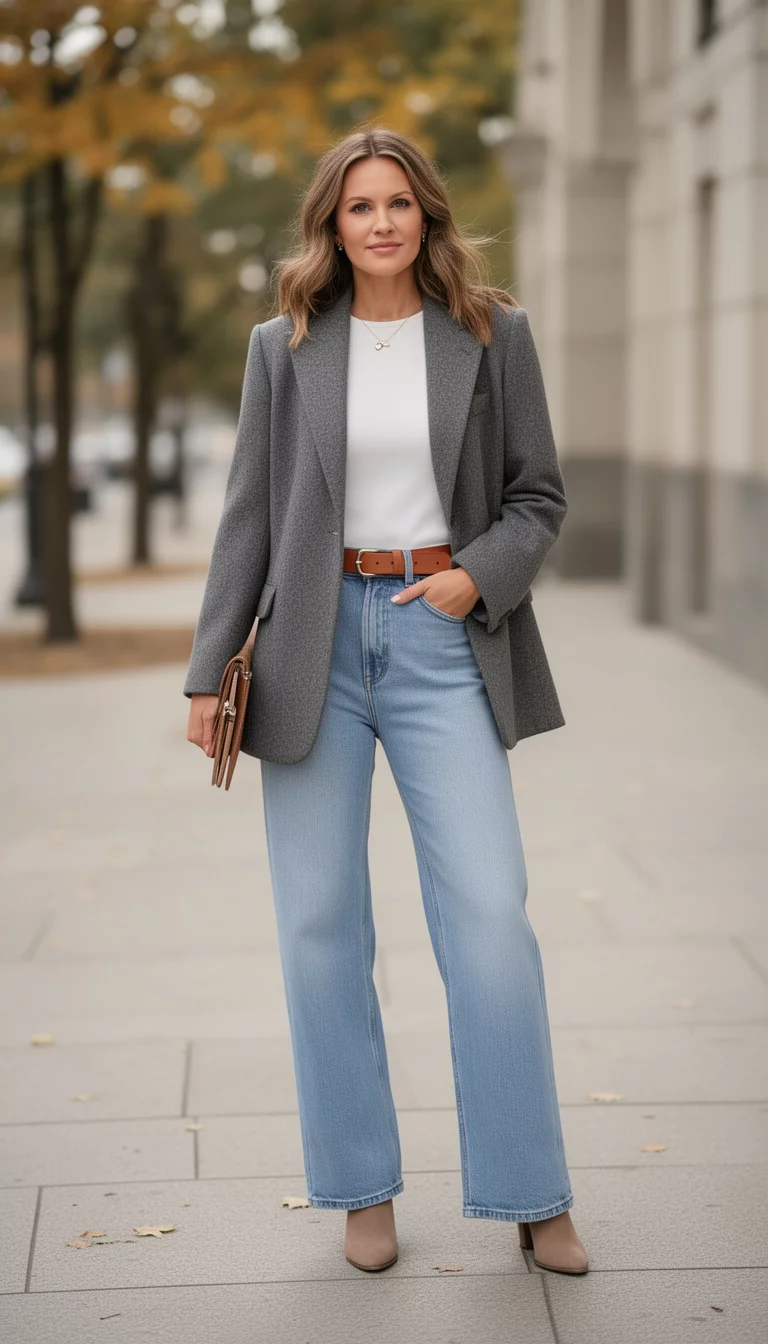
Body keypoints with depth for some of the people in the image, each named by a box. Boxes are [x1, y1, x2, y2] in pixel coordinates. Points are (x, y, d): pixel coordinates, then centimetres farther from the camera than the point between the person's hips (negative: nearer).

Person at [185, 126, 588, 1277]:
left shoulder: (495, 334, 4)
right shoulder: (284, 346, 6)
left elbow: (539, 494, 8)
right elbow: (249, 515, 7)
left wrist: (480, 574, -10)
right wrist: (211, 670, 2)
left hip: (443, 641, -1)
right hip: (316, 642, 1)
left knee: (491, 914, -7)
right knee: (320, 924, 3)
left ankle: (532, 1197, 6)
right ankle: (363, 1189, 17)